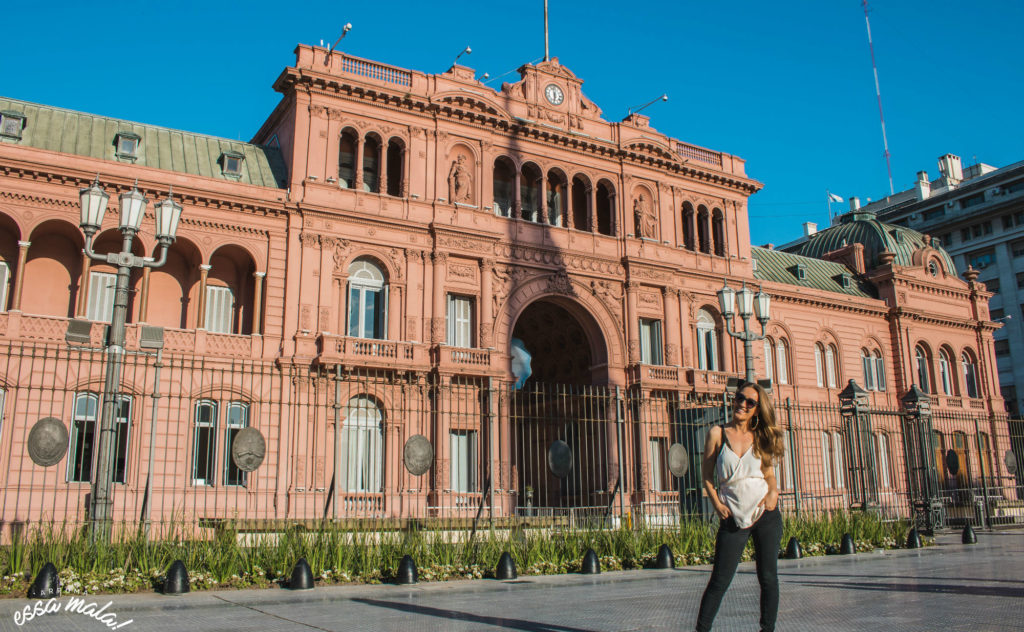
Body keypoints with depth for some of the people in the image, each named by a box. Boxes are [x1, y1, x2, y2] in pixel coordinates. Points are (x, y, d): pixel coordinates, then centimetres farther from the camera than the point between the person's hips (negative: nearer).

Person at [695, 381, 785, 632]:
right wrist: (716, 502, -8)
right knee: (720, 581, -2)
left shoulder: (760, 438, 4)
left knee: (768, 578, 7)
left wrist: (773, 491, -4)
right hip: (733, 518, -2)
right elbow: (707, 474, 3)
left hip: (766, 514, 2)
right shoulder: (718, 433, -2)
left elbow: (768, 472, 16)